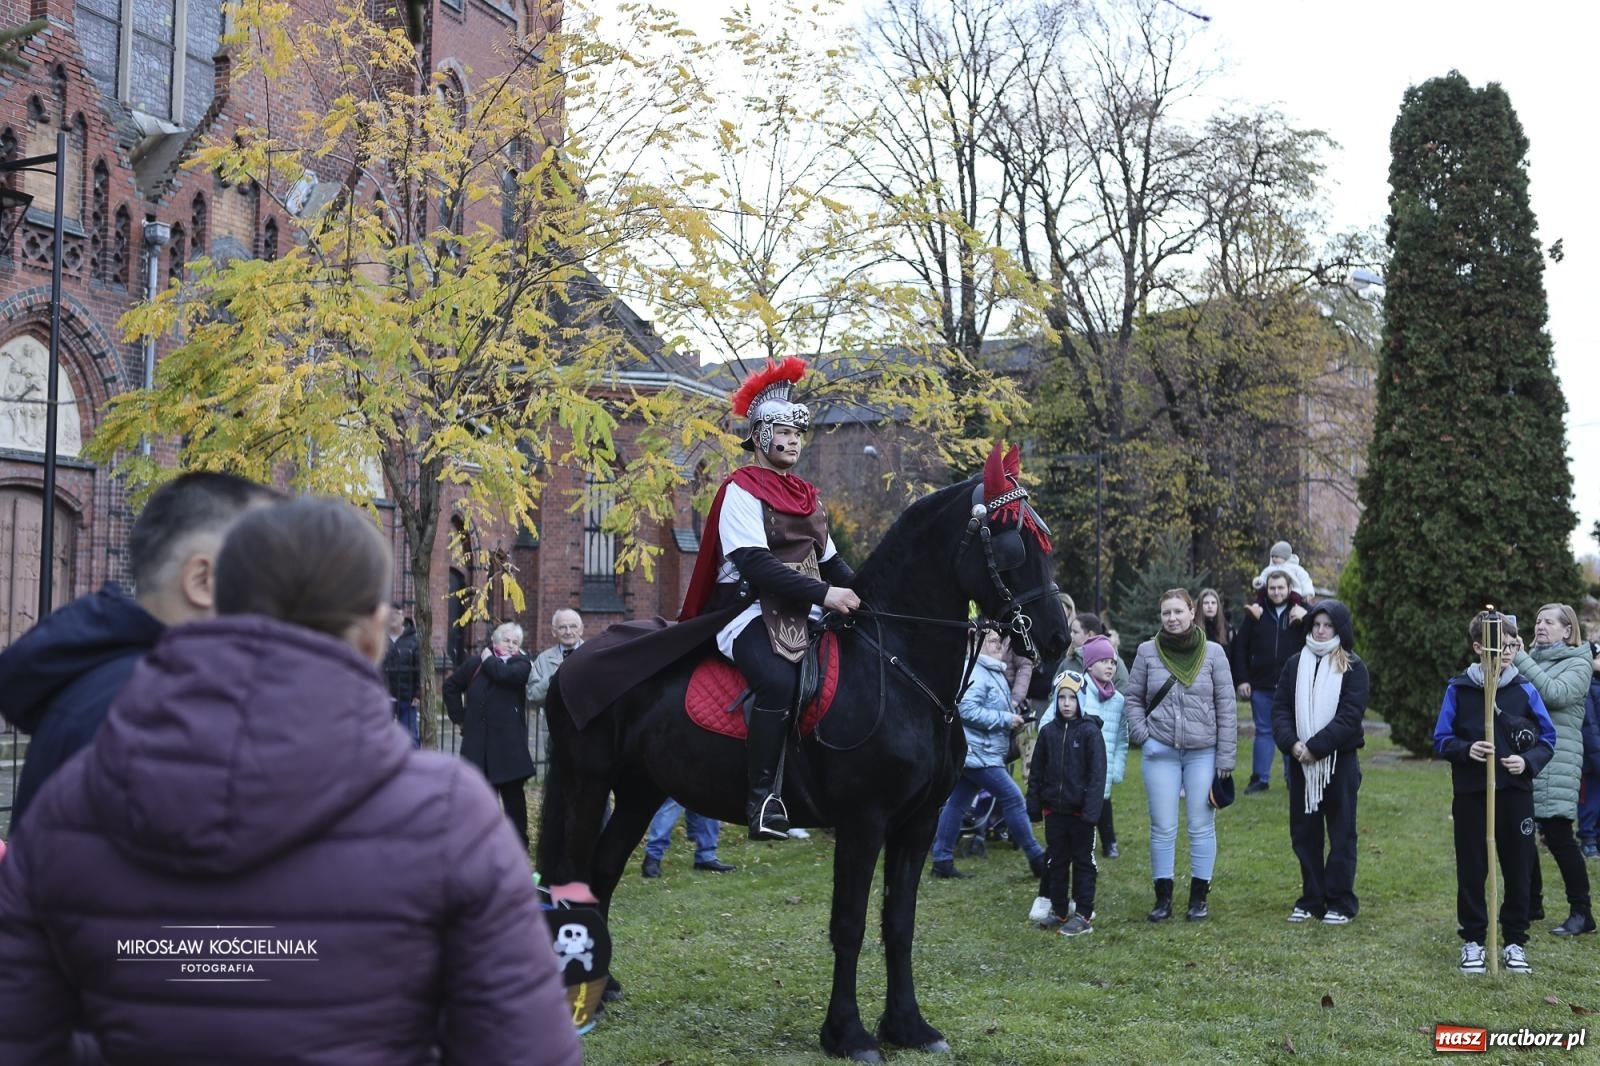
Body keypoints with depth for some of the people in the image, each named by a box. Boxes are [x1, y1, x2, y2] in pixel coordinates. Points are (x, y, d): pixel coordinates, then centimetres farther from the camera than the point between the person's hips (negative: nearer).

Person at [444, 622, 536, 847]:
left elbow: (505, 674, -22)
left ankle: (519, 843, 9)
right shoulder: (475, 663, 9)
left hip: (509, 742, -3)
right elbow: (450, 686, 20)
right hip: (477, 740, 3)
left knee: (513, 793, 2)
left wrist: (489, 660, -3)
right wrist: (460, 716, 11)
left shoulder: (521, 664, 0)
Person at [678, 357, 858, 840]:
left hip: (801, 613, 8)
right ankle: (763, 798, -29)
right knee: (778, 680, -34)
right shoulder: (740, 490, -4)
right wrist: (824, 593, -24)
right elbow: (755, 565, -17)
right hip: (749, 608, -8)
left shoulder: (806, 495, 20)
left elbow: (829, 559, 23)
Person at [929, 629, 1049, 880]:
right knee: (1013, 798, -7)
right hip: (978, 753, -10)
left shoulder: (993, 671, 17)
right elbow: (967, 709, -24)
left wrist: (1013, 716, 8)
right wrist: (1006, 719, -19)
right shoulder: (975, 673, -16)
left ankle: (942, 861, 12)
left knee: (957, 804, 10)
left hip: (979, 753, 10)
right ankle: (1036, 858, -1)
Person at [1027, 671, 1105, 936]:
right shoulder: (1048, 731, 5)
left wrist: (1091, 810, -17)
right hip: (1054, 809, 5)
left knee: (1083, 862, 5)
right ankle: (1059, 911, 23)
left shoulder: (1090, 732, -8)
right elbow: (1037, 771, 10)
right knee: (1055, 861, 12)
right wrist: (1034, 805, 6)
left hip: (1080, 811, -5)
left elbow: (1097, 774, -12)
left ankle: (1083, 915, 10)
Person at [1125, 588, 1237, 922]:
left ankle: (1199, 897, 16)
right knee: (1163, 828, 4)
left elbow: (1226, 707, 1)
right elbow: (1133, 698, 10)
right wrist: (1141, 734, -4)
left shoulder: (1213, 653, -1)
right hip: (1161, 753, 1)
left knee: (1202, 826, 4)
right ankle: (1163, 897, 13)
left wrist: (1225, 757, -2)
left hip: (1203, 753, -1)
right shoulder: (1147, 652, 1)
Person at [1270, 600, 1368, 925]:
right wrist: (1291, 743, -13)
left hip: (1340, 761, -4)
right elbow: (1280, 707, 4)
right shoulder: (1296, 663, 9)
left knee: (1341, 834, 4)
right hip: (1300, 761, 4)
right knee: (1304, 832, 8)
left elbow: (1349, 716, -13)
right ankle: (1311, 899, 18)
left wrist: (1315, 746, -20)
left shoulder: (1353, 667, -4)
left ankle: (1341, 903, 10)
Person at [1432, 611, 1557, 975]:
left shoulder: (1524, 689, -1)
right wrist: (1466, 749, -18)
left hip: (1515, 792, 1)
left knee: (1517, 869, 7)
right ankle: (1472, 941, 17)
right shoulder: (1458, 689, -2)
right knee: (1471, 869, 5)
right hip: (1470, 793, -1)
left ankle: (1515, 941, 20)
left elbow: (1548, 737, 4)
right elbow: (1441, 739, 1)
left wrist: (1528, 761, -14)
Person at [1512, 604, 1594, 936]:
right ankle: (1531, 903, 22)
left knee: (1557, 834, -8)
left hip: (1555, 760, -6)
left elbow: (1557, 694, -18)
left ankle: (1581, 912, -1)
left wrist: (1519, 660, -18)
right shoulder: (1530, 658, 17)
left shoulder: (1578, 662, 0)